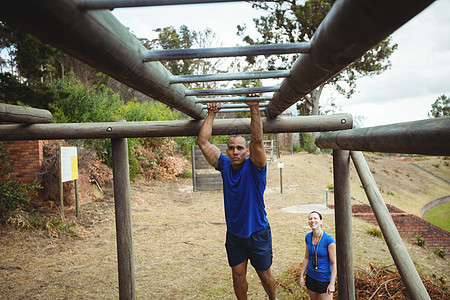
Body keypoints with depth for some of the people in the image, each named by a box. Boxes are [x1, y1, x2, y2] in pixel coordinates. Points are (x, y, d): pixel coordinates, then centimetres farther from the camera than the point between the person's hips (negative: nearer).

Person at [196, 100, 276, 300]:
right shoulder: (224, 165, -4)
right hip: (234, 234, 3)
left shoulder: (254, 167, -14)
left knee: (264, 275, 15)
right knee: (238, 277, 13)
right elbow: (203, 142, -7)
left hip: (258, 233, -3)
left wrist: (254, 109, -34)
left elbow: (257, 140, -30)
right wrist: (211, 114, -7)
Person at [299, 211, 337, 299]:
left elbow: (333, 263, -15)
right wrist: (301, 276, 10)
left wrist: (332, 284, -15)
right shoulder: (308, 237, -4)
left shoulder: (328, 239, -20)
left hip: (324, 279, -5)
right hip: (311, 277, 5)